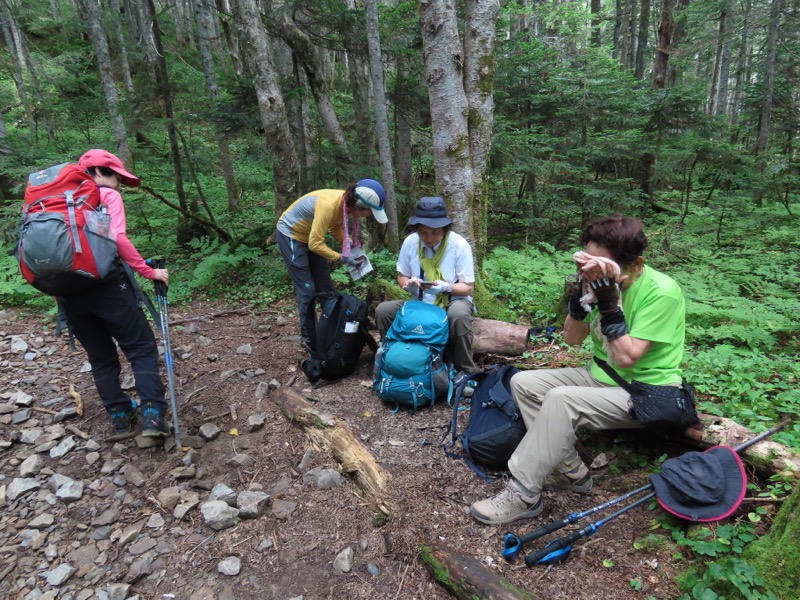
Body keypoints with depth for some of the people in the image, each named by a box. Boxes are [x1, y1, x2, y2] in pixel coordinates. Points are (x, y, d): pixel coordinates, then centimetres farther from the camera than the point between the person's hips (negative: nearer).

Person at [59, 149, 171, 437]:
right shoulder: (107, 195, 2)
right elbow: (118, 239, -13)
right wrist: (149, 272, -9)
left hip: (68, 290, 6)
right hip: (105, 283, -6)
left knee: (100, 357, 17)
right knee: (141, 348, 2)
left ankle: (120, 414, 23)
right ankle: (152, 414, -7)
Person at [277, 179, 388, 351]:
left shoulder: (346, 203, -13)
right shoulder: (328, 205, -37)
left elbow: (336, 228, 3)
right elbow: (315, 244, -32)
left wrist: (351, 245, -12)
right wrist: (342, 258, -29)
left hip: (310, 236, 8)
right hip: (290, 235, -8)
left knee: (325, 286, 10)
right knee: (307, 290, -6)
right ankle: (310, 339, 7)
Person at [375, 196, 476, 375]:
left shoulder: (460, 245, -16)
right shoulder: (410, 242, -8)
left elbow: (468, 288, -12)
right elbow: (401, 276, 5)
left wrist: (445, 287, -32)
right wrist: (409, 283, -20)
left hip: (453, 300, -3)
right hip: (420, 302, 3)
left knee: (459, 315, -38)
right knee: (382, 310, -18)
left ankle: (465, 371, -16)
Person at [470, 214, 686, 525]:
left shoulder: (661, 292, -22)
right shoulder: (600, 281, -4)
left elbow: (626, 358, -26)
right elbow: (572, 338, -2)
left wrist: (608, 301, -29)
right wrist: (585, 293, -17)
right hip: (601, 377, 8)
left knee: (560, 399, -31)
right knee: (523, 382, -6)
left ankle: (523, 494, -16)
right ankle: (570, 470, -2)